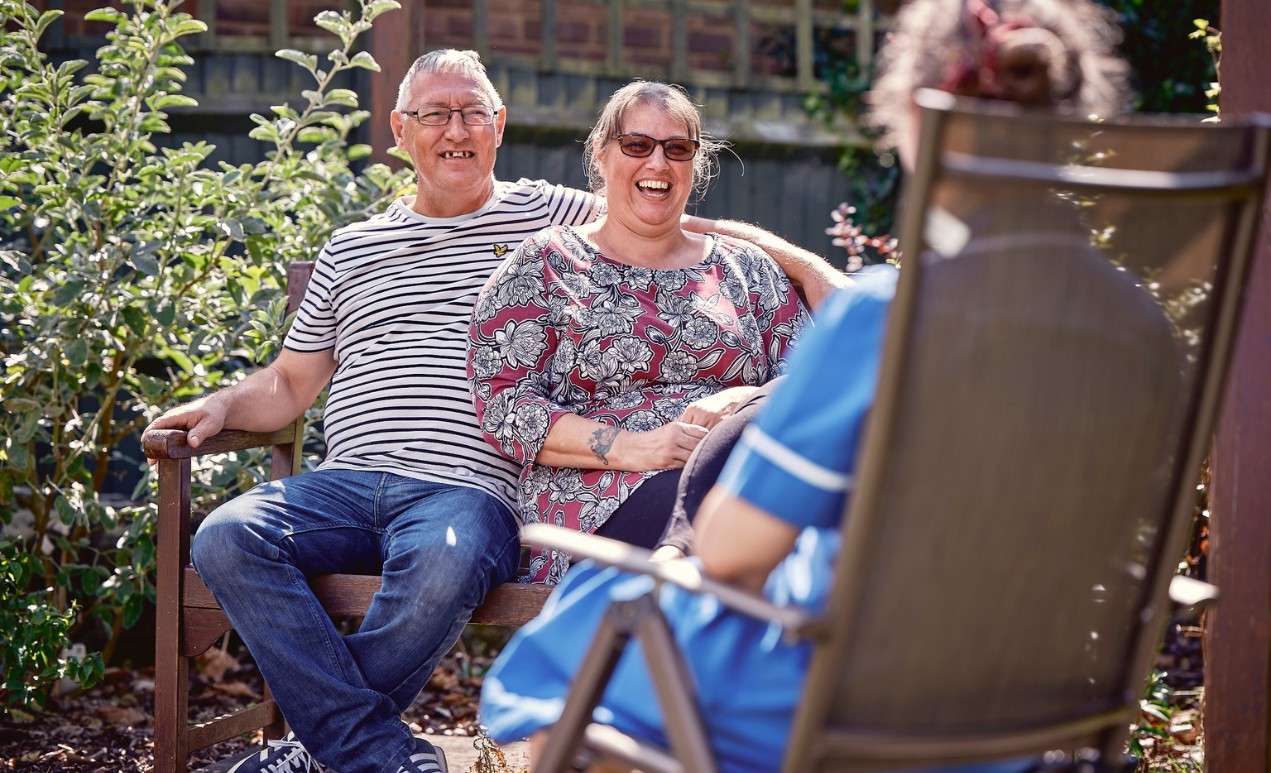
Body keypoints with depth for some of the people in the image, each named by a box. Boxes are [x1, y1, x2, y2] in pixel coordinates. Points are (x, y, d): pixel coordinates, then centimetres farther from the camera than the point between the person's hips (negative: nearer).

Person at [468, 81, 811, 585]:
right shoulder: (544, 265, 13)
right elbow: (500, 402, 2)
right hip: (603, 497, -3)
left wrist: (744, 402, -9)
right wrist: (626, 447, -11)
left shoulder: (744, 268, 23)